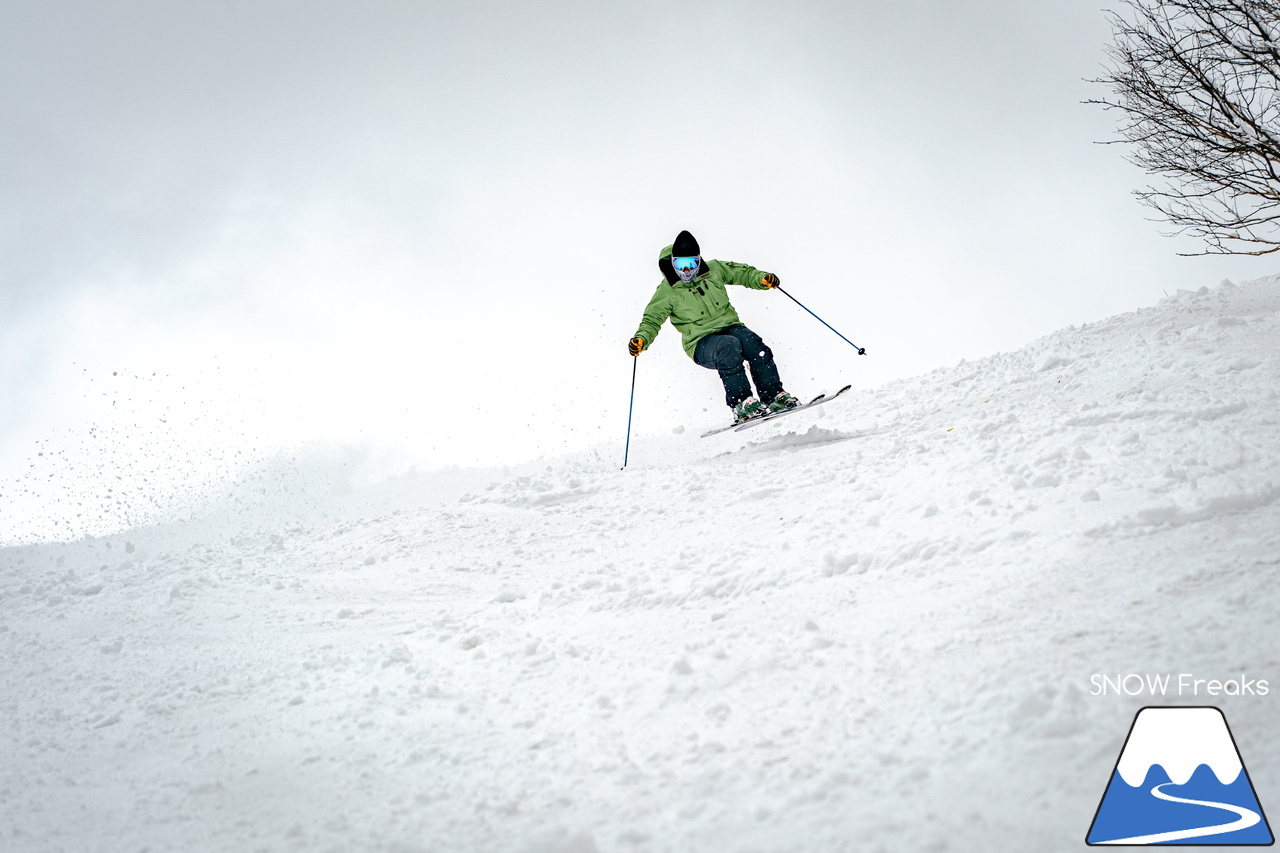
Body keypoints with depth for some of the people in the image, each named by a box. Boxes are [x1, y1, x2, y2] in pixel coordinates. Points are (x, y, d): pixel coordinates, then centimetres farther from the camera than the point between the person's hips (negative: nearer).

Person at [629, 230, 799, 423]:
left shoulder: (713, 269, 5)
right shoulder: (667, 291, -4)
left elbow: (742, 273, 15)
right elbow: (652, 320, -1)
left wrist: (762, 279, -5)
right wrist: (641, 339, -21)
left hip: (730, 326, 4)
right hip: (701, 343, -4)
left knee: (755, 345, -27)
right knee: (729, 346, -35)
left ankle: (774, 396, -17)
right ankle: (741, 404, -32)